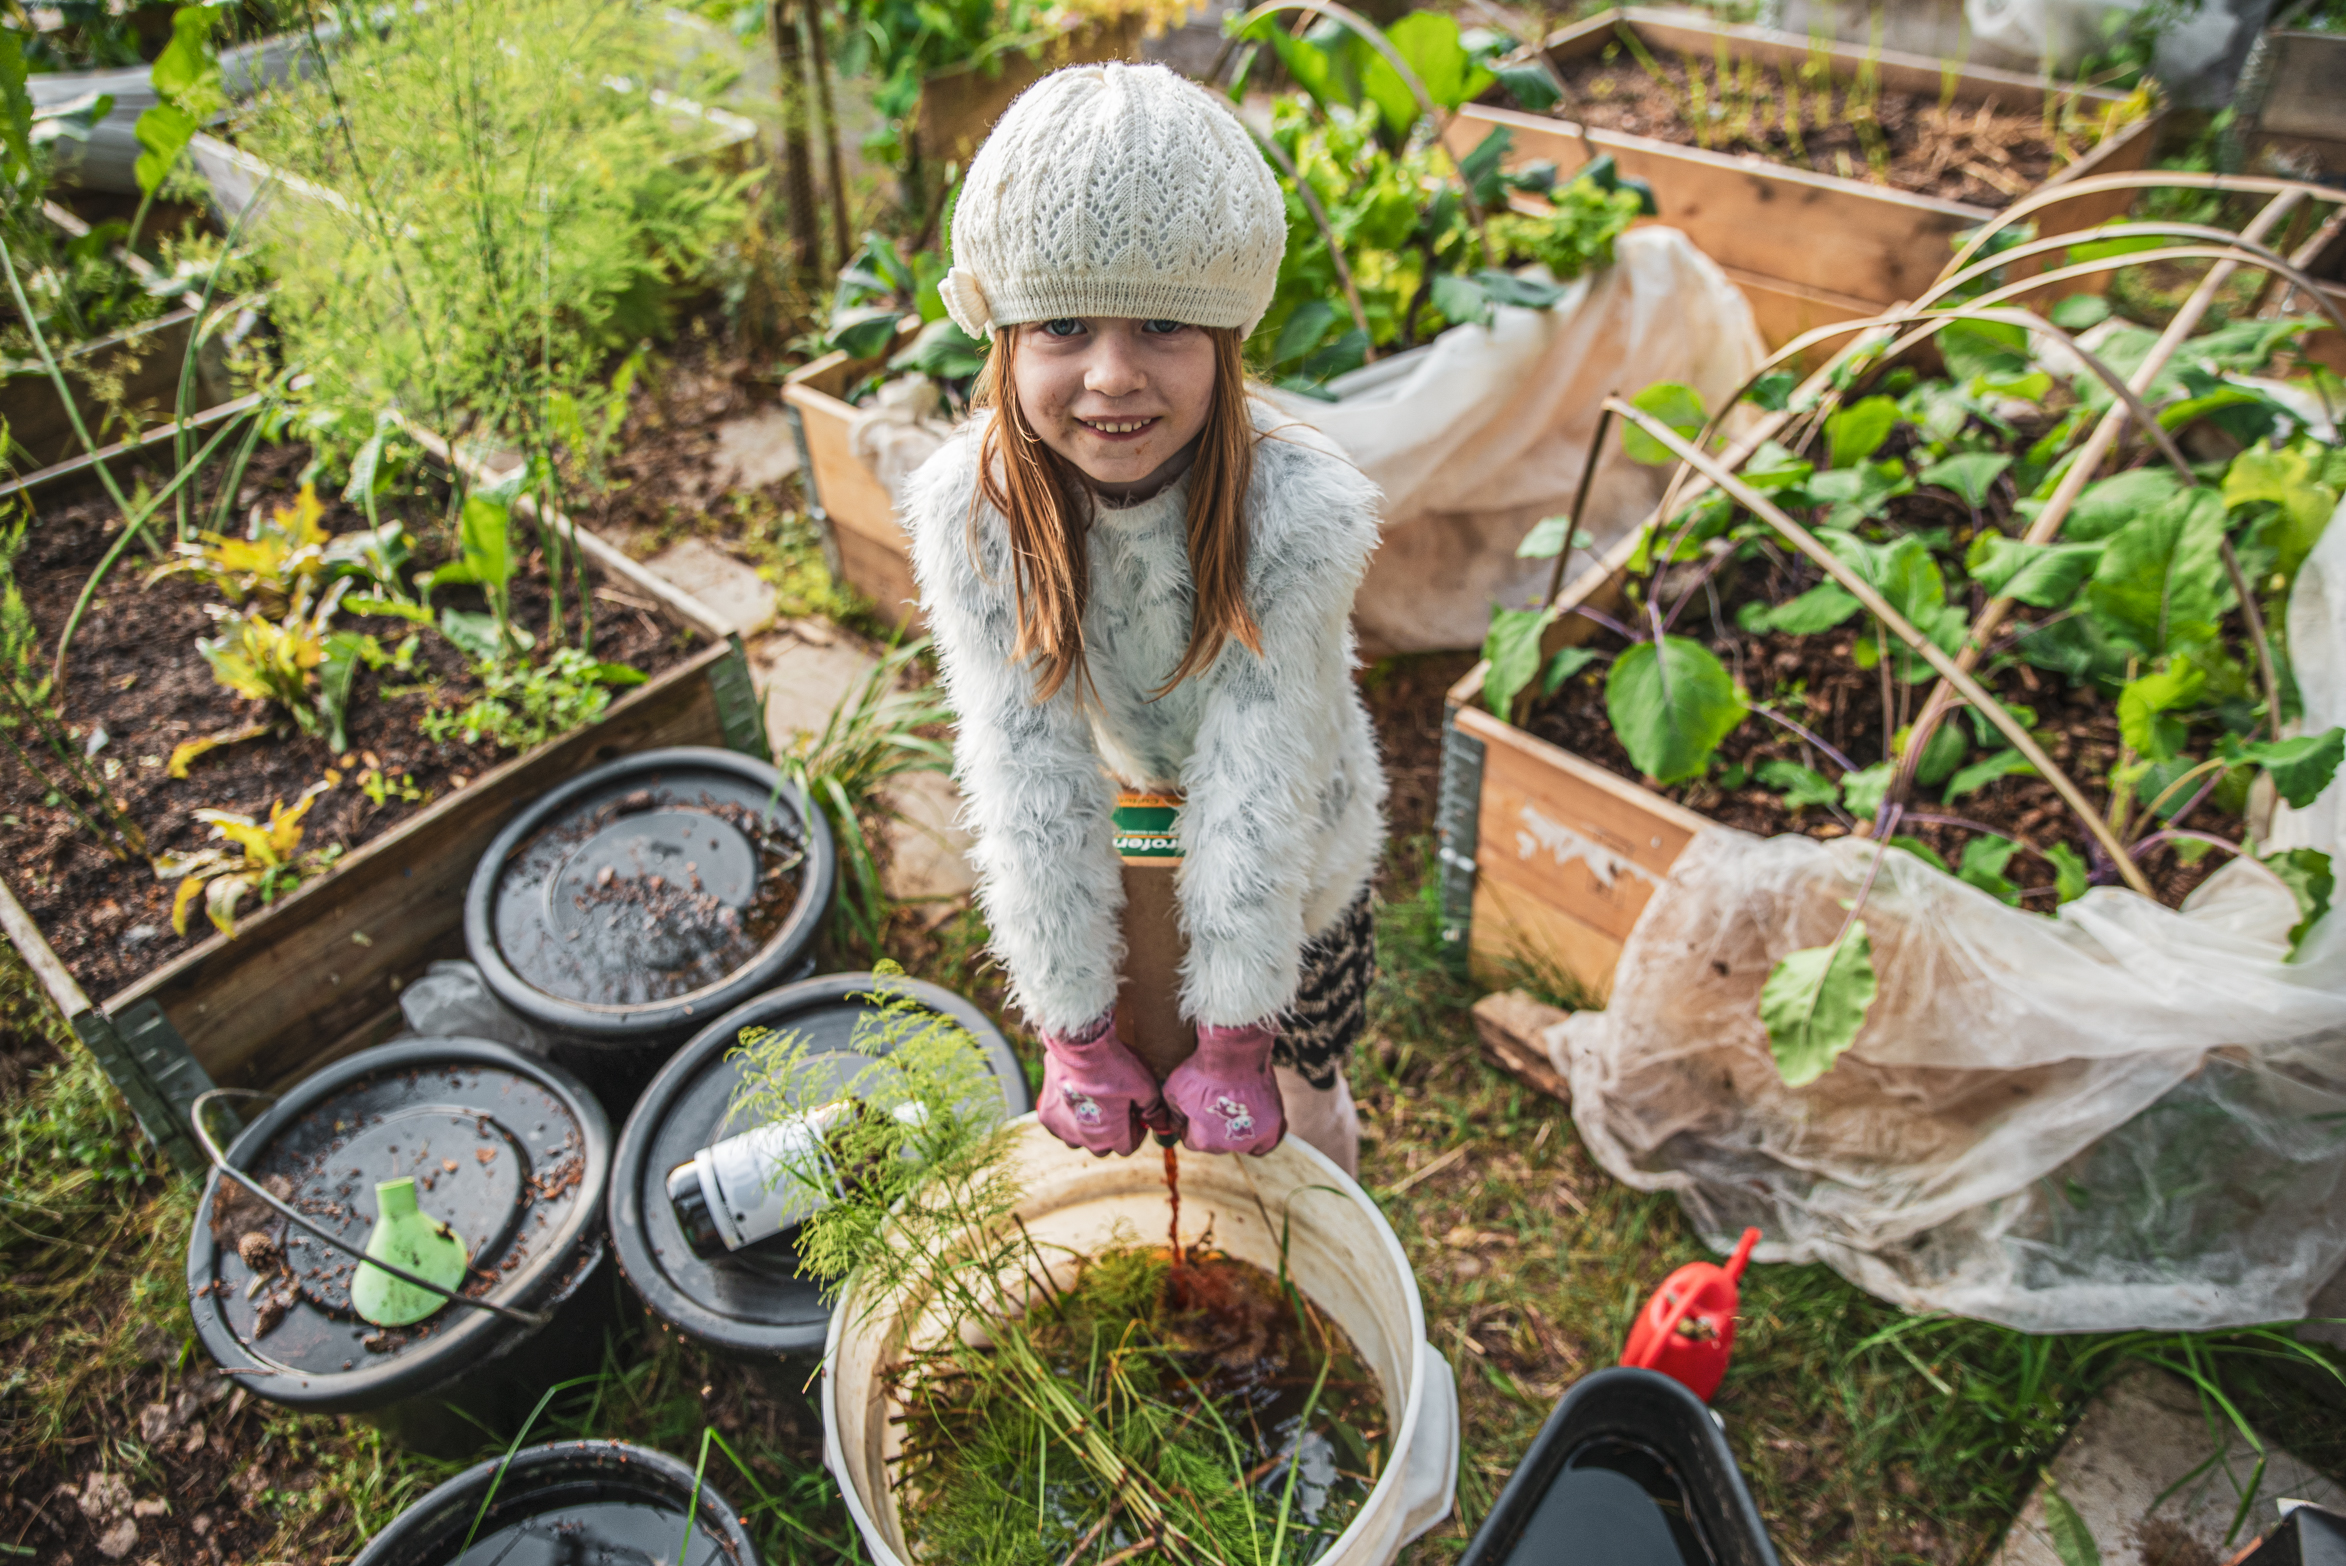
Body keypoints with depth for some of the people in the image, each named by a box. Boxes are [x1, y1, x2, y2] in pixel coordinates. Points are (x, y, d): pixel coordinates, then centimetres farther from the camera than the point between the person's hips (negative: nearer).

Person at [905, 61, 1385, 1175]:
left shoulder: (1299, 508, -34)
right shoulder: (967, 510, -27)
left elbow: (1257, 773, -31)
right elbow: (1026, 769, -25)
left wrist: (1233, 1032, -26)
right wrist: (1074, 1028, -21)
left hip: (1289, 860, -1)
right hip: (1102, 855, 2)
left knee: (1302, 1088, 22)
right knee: (1118, 1101, 23)